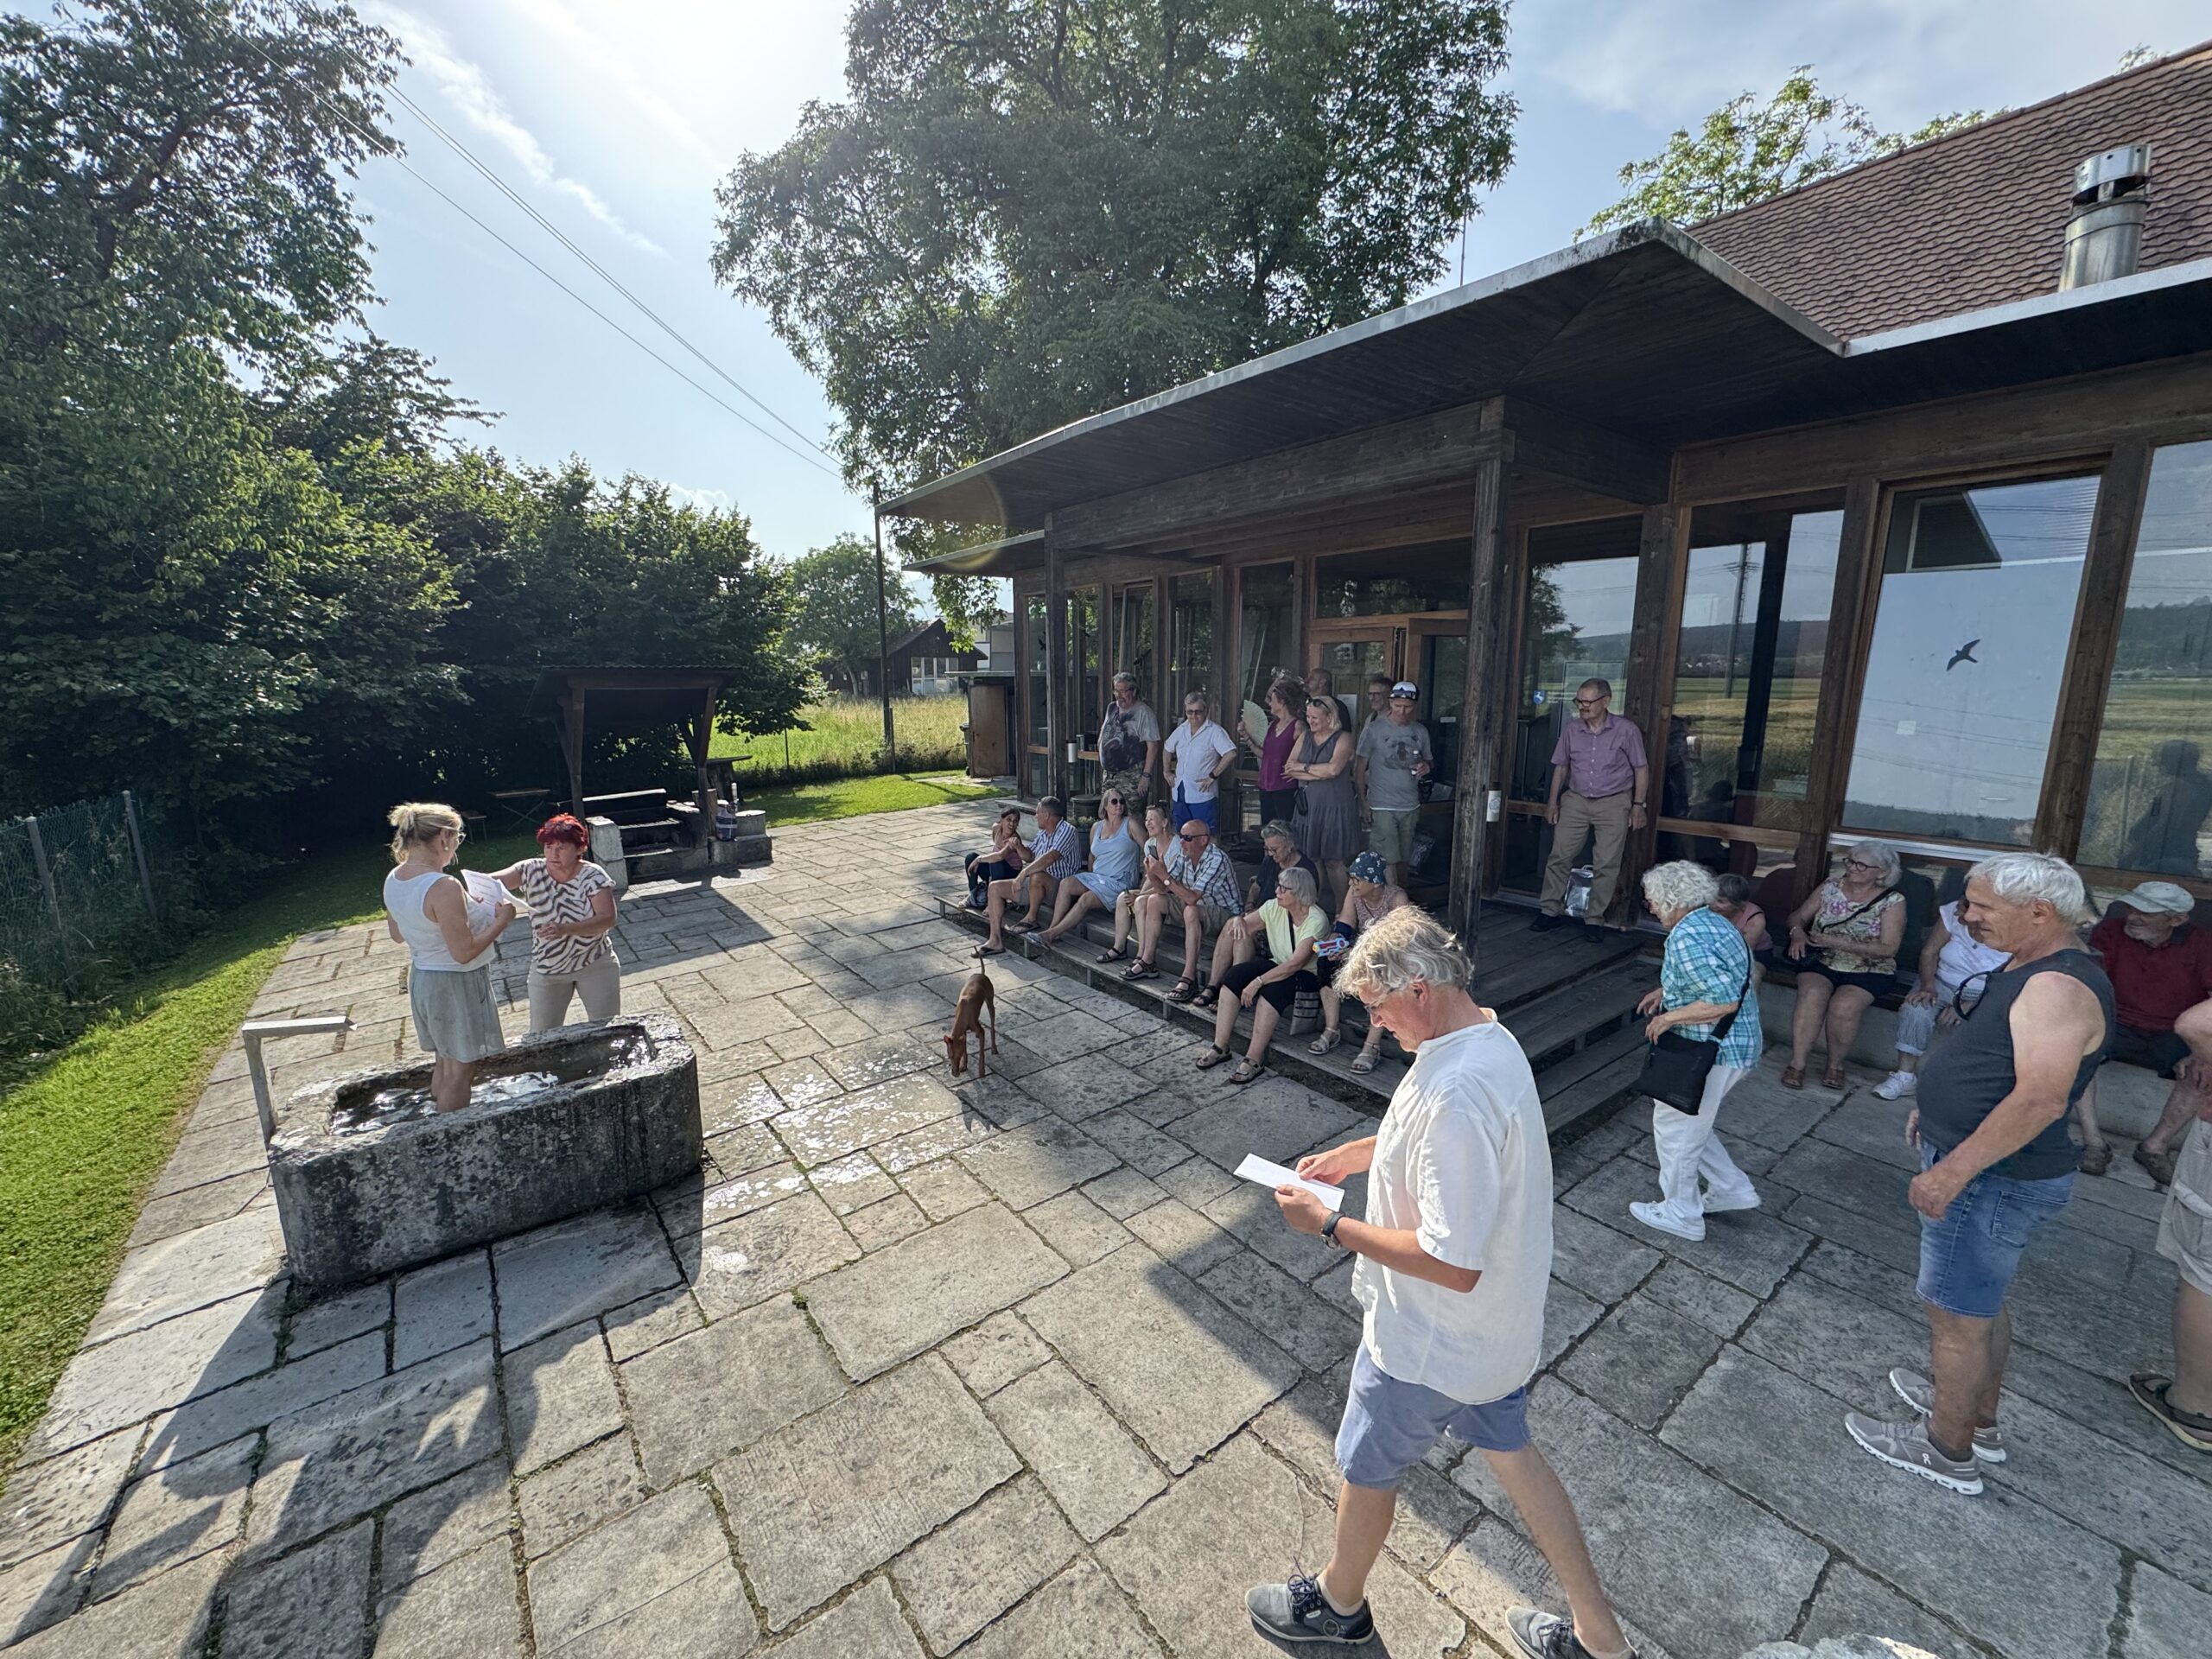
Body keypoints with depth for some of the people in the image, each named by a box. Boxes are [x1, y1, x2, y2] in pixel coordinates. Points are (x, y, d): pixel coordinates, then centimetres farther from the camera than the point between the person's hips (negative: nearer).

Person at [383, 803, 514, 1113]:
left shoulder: (393, 880, -1)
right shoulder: (444, 888, -28)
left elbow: (397, 934, 14)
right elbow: (464, 952, -26)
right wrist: (501, 920, -14)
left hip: (420, 978, 9)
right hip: (456, 983, -9)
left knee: (444, 1063, 24)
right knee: (461, 1071, 6)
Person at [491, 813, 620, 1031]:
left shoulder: (593, 876, -14)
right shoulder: (532, 871, -8)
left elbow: (608, 919, -23)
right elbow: (494, 880, -23)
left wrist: (564, 929, -35)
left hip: (595, 965, -2)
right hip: (546, 970, 2)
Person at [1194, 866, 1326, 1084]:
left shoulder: (1316, 920, -22)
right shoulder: (1274, 907, -4)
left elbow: (1295, 964, -27)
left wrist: (1258, 981, -30)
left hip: (1307, 975, -6)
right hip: (1277, 964, 6)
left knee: (1271, 990, -36)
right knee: (1233, 976, -19)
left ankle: (1254, 1059, -28)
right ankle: (1220, 1047, -14)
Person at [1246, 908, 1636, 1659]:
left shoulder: (1456, 1093, -38)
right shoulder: (1491, 1036, -6)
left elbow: (1454, 1265, -34)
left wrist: (1330, 1225, -25)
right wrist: (1358, 1152, 5)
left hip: (1431, 1341, -8)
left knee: (1367, 1467, 20)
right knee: (1510, 1451, 30)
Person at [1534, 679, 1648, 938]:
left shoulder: (1626, 730, -6)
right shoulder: (1571, 729, 2)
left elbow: (1641, 769, 0)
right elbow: (1561, 766, 11)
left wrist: (1638, 805, -4)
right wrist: (1553, 801, 8)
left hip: (1614, 803, -2)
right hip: (1575, 800, 3)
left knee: (1606, 865, -1)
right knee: (1560, 857, -1)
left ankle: (1594, 919, 9)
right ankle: (1551, 911, 9)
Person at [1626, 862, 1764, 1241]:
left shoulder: (1687, 938, -25)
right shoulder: (1715, 922, 8)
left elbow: (1724, 1001, -30)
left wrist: (1668, 1017, -19)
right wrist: (1666, 992, 14)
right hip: (1736, 1045, 10)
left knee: (1675, 1129, 7)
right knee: (1692, 1125, 25)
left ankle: (1680, 1214, 21)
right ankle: (1732, 1189, 35)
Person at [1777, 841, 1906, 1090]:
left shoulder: (1892, 901, -5)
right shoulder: (1831, 886, 5)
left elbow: (1888, 949, -11)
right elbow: (1798, 916, 12)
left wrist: (1838, 942, -20)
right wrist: (1798, 933, -12)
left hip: (1867, 970, -2)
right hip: (1821, 961, 2)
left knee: (1843, 1006, -30)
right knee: (1812, 995, -29)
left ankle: (1835, 1065, -6)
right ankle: (1797, 1063, -23)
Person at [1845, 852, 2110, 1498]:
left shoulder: (2058, 988, -24)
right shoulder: (2031, 968, 7)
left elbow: (2041, 1098, -31)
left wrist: (1954, 1170, -29)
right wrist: (1938, 1106, 22)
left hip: (1994, 1180, -10)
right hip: (1990, 1171, 10)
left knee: (1955, 1314, 5)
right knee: (1983, 1302, 24)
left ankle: (1947, 1451, 22)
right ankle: (1980, 1419, 42)